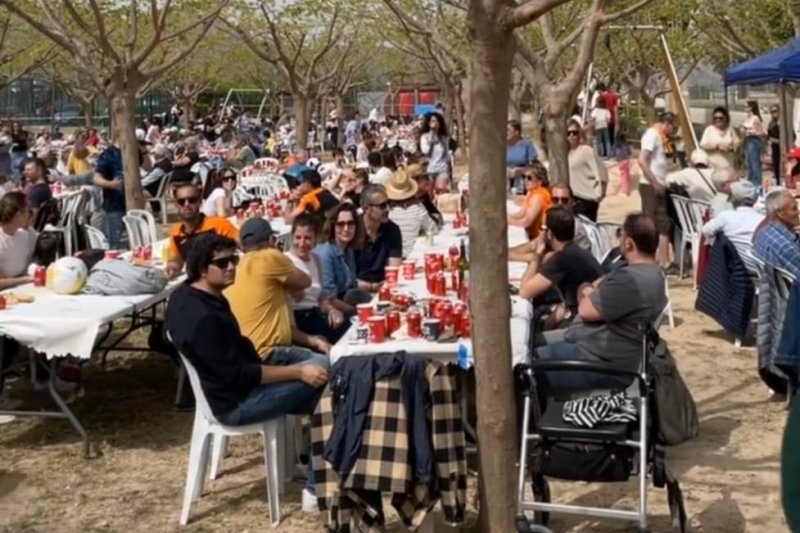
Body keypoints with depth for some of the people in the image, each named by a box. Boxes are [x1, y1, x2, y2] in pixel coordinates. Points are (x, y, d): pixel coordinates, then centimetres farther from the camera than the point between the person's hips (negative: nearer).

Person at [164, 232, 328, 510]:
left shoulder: (187, 293, 1)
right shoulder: (202, 319, -31)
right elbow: (238, 376, -28)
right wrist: (299, 372, -22)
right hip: (236, 401, -10)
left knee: (322, 363, 10)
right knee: (323, 385, -12)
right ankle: (316, 488, -3)